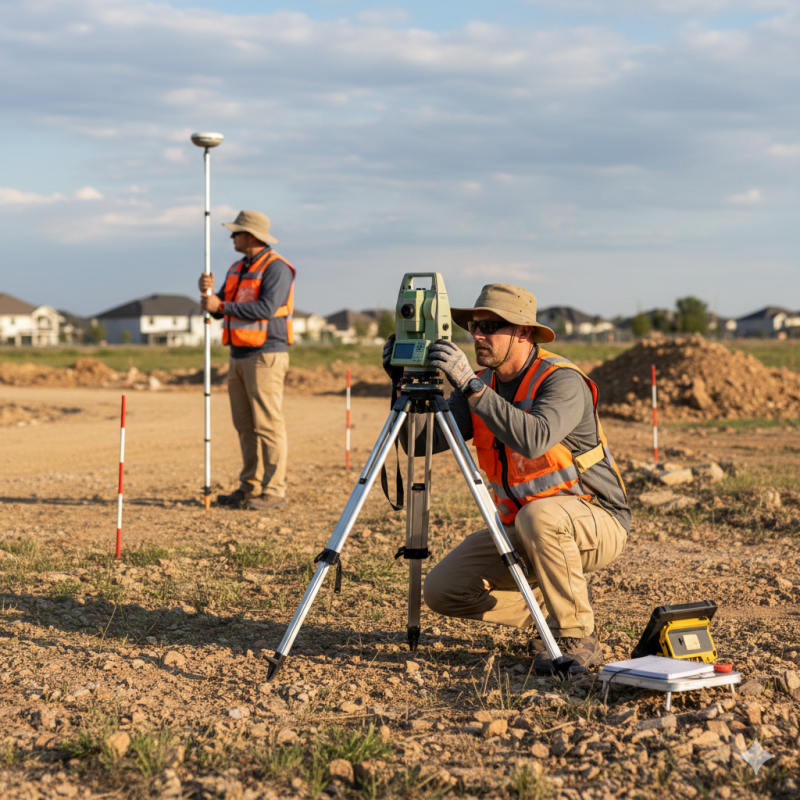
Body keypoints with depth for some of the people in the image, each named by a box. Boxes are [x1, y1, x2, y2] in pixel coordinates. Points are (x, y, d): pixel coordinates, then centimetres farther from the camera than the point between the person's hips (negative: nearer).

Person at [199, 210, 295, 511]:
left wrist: (221, 306, -19)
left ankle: (274, 492, -7)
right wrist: (208, 292, -4)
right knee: (245, 426, 9)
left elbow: (266, 308, -22)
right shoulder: (237, 269, 17)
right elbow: (218, 309, 17)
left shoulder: (276, 268, -10)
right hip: (239, 356, 9)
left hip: (266, 355, -9)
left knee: (268, 424, -9)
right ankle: (250, 487, 15)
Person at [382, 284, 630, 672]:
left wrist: (471, 386, -41)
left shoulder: (562, 380, -21)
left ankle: (576, 637, -19)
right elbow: (421, 443, -6)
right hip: (520, 527, 7)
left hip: (593, 523, -7)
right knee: (442, 590, -6)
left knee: (540, 516, -39)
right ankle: (548, 606, 15)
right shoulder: (481, 384, 0)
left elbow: (534, 439, -41)